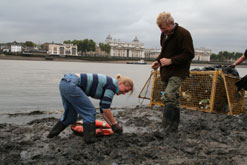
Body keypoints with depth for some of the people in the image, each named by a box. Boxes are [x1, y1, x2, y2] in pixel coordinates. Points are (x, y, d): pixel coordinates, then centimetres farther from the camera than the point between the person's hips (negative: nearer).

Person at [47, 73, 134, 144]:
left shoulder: (107, 86, 20)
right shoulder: (113, 84, -5)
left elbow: (103, 110, 25)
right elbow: (105, 108, -9)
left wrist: (113, 125, 26)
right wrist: (115, 124, 3)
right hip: (71, 85, -10)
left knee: (70, 116, 21)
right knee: (89, 112, 0)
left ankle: (52, 133, 35)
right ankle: (89, 138, 6)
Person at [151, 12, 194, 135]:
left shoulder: (183, 34, -14)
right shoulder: (164, 34, 13)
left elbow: (189, 54, -17)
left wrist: (171, 61, -23)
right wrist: (158, 61, 6)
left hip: (178, 72, -9)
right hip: (166, 72, 9)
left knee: (168, 97, -22)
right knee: (173, 99, 14)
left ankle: (166, 128, -17)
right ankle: (174, 127, 24)